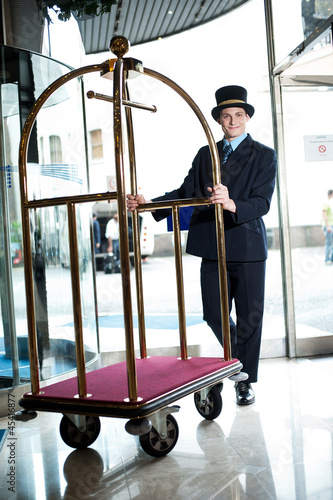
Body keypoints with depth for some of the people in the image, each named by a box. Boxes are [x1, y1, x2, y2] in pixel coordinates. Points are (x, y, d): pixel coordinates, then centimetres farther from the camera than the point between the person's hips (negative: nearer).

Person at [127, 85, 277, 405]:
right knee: (214, 315, 7)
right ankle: (237, 357, 35)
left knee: (249, 316, 5)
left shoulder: (264, 156, -1)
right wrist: (148, 204, -7)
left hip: (248, 247, -3)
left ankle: (246, 381, 22)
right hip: (212, 247, 3)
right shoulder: (205, 155, 12)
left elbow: (262, 203, -14)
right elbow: (185, 192, 7)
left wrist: (232, 204, -34)